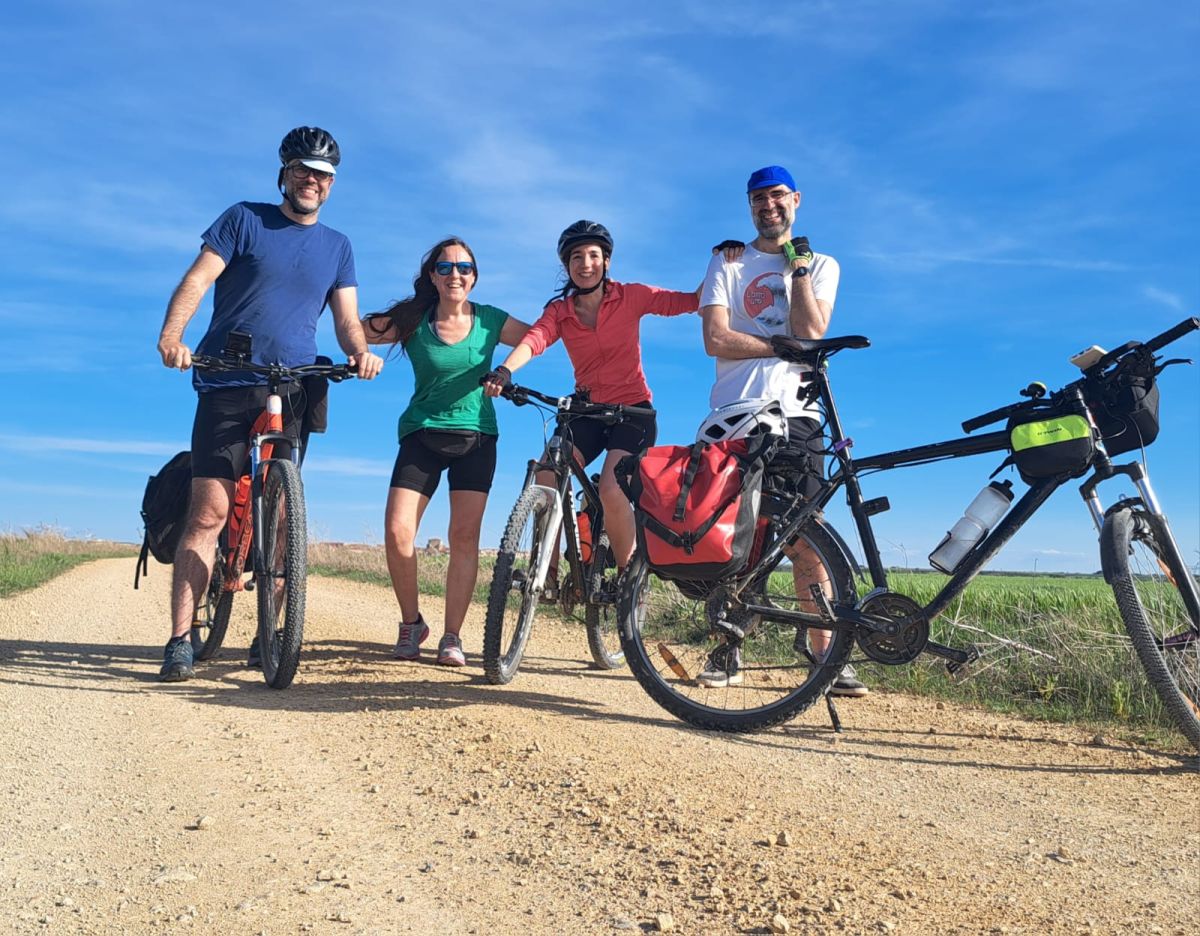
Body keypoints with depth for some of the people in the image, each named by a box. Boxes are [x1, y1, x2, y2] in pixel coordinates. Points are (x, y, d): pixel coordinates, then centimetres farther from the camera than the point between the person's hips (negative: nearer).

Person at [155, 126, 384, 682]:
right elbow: (197, 280, -4)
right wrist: (171, 335, -22)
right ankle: (180, 640, -7)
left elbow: (347, 318, 8)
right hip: (227, 386, -3)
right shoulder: (244, 219, 6)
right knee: (209, 512, -9)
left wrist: (361, 352, -15)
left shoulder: (337, 247, 16)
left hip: (293, 391, 3)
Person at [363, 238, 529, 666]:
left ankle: (452, 637, 5)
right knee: (397, 533, -12)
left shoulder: (490, 321, 2)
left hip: (476, 437, 1)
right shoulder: (413, 321, -1)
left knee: (465, 535, -6)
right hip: (422, 435, 0)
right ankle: (411, 623, 10)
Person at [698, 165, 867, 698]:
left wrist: (797, 264, 0)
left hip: (795, 414, 0)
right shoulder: (728, 264, 13)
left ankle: (825, 655, -1)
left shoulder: (821, 265, 15)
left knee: (805, 538, -5)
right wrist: (782, 344, -9)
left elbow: (811, 333, -4)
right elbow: (715, 339, -3)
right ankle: (726, 652, 8)